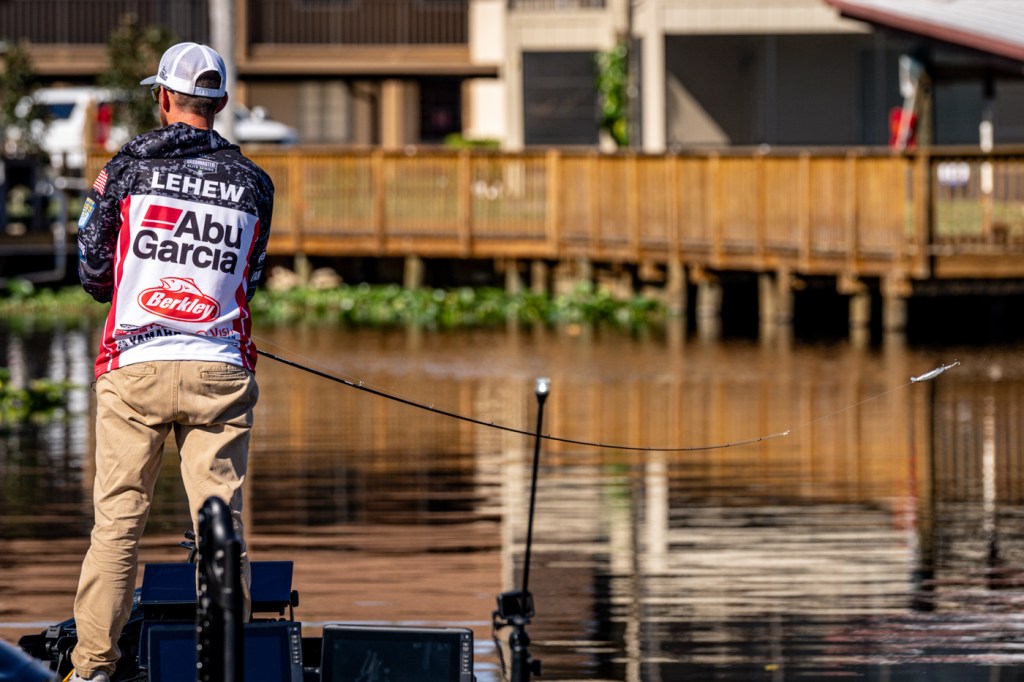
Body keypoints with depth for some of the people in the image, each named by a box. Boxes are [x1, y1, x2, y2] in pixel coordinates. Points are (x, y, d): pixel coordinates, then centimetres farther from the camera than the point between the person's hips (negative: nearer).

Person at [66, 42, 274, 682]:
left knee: (118, 521, 2)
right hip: (220, 372, 1)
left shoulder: (129, 168, 0)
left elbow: (94, 275, 5)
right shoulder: (253, 183, 6)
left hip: (136, 366, -1)